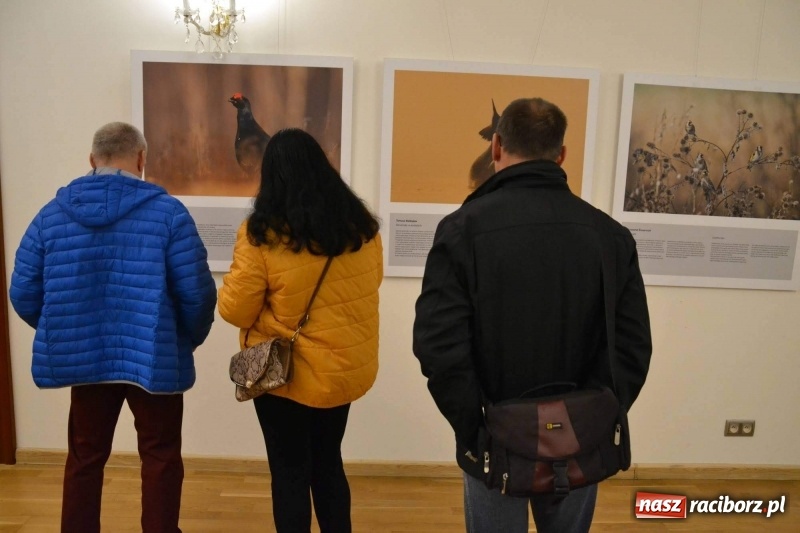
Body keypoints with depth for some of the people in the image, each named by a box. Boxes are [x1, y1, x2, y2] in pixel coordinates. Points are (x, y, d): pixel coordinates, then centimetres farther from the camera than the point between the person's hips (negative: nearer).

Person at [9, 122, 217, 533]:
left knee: (84, 458, 20)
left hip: (83, 357, 4)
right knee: (160, 458, 13)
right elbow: (197, 292, -15)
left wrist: (61, 335, 19)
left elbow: (23, 294, 2)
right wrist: (189, 340, 4)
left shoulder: (52, 213, 1)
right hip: (153, 358, -3)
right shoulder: (168, 212, -11)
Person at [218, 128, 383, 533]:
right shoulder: (362, 226, -4)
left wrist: (236, 280, 8)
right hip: (346, 368, 5)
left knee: (290, 472, 13)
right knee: (328, 462, 23)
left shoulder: (262, 233, -18)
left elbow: (235, 309, -11)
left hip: (286, 373, -4)